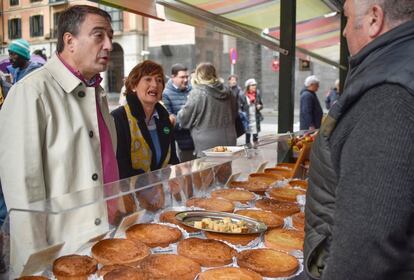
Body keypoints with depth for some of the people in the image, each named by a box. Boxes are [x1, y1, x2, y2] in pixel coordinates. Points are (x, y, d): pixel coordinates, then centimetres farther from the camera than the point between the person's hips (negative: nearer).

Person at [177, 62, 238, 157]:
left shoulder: (197, 93, -11)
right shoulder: (227, 92, 7)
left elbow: (184, 119, -4)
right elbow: (234, 114, 20)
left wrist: (179, 115, 17)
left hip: (207, 146, -6)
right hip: (229, 142, 6)